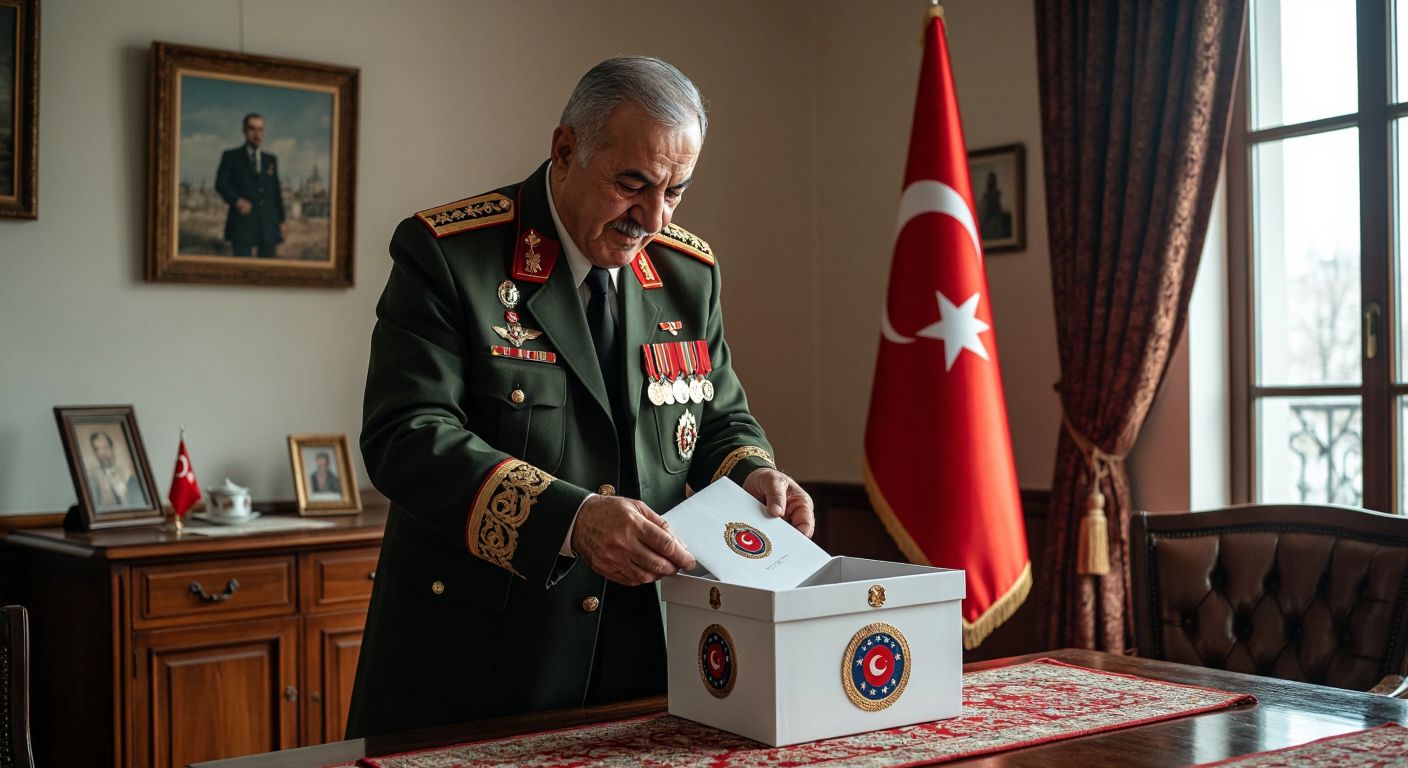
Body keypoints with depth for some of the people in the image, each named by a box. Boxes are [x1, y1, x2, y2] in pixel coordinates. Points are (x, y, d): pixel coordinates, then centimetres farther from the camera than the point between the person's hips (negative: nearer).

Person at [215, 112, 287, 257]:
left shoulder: (271, 160, 19)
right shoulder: (231, 157, 8)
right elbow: (221, 183, -4)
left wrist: (281, 221, 11)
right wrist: (237, 200, -22)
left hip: (268, 224, 3)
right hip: (242, 223, -3)